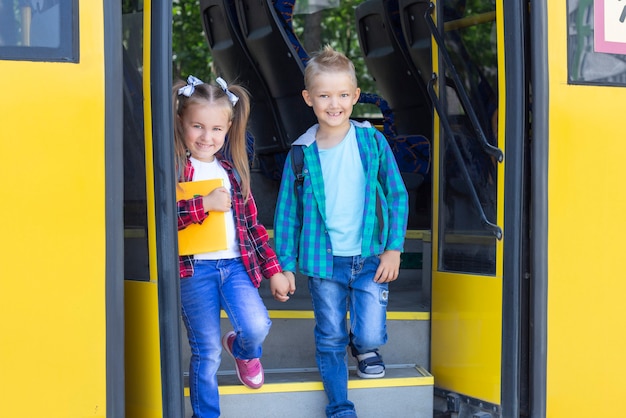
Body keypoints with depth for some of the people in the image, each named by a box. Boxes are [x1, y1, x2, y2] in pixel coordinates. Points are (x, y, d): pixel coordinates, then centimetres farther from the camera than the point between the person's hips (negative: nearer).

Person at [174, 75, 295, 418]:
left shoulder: (232, 170, 13)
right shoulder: (173, 167, -4)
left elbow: (252, 223, 18)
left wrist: (273, 270, 16)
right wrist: (205, 204, -21)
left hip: (236, 264, 4)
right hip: (194, 268, -3)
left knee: (257, 327, -17)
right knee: (207, 353, 1)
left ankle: (243, 350, 19)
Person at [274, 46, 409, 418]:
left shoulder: (372, 142, -3)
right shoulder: (302, 153, -2)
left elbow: (398, 196, 2)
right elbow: (287, 210, 5)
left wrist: (394, 249, -3)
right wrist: (285, 263, 3)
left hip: (371, 258, -1)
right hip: (325, 261, 1)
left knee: (370, 334, -6)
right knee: (330, 340, 7)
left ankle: (365, 347, 30)